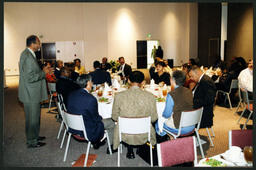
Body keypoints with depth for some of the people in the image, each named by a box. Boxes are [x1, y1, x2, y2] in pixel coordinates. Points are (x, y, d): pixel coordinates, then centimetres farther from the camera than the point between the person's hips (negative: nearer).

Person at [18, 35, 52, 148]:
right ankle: (32, 142, 16)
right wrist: (44, 73, -16)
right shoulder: (28, 57, -22)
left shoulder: (28, 54, 11)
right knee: (32, 118, 2)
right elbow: (30, 78, -26)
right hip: (30, 94, -10)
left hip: (32, 93, 10)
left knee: (35, 116, 21)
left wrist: (43, 71, 10)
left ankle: (34, 136, 36)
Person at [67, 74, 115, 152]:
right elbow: (96, 118, -17)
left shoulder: (71, 94, -6)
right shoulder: (91, 99, -28)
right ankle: (110, 147, 28)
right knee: (112, 122, 11)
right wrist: (100, 117, 7)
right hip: (88, 131, -8)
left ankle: (96, 142, 38)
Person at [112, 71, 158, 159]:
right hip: (144, 136, 0)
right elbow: (153, 118, -4)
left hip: (125, 135, 0)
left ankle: (130, 151, 37)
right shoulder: (150, 96, -15)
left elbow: (114, 117, -3)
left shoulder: (119, 96, -15)